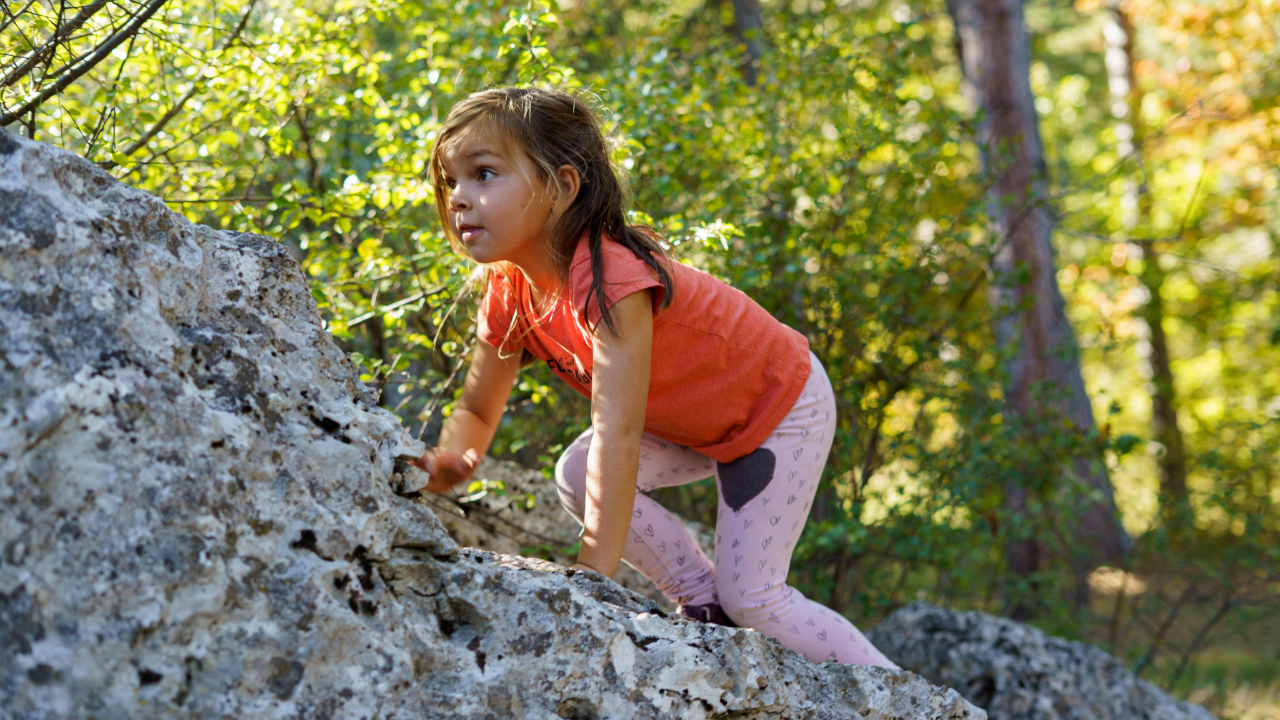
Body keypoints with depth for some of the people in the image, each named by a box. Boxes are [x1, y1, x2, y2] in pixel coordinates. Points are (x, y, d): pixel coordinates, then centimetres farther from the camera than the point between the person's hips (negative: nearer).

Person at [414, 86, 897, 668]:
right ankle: (704, 602, 5)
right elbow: (477, 409, -2)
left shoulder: (611, 276, -38)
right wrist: (450, 460, -26)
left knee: (750, 596, -9)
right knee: (576, 475, -11)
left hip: (783, 407, -8)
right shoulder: (510, 291, -12)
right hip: (696, 418, 8)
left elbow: (617, 431, -42)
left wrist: (593, 574, -44)